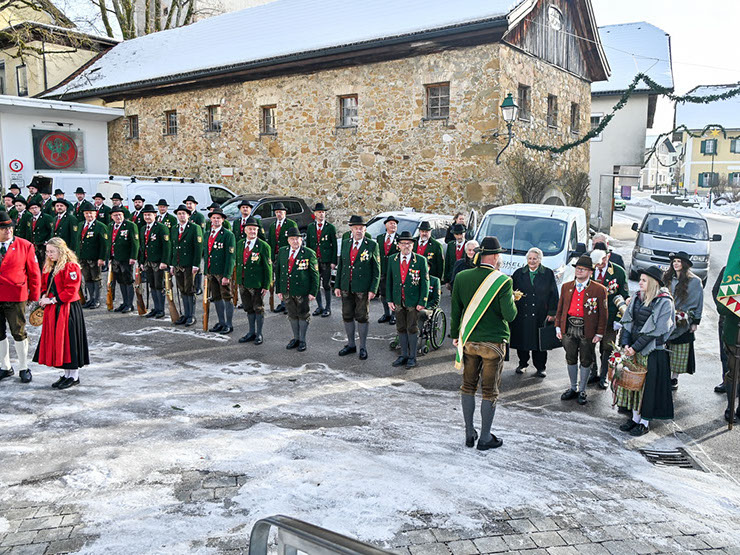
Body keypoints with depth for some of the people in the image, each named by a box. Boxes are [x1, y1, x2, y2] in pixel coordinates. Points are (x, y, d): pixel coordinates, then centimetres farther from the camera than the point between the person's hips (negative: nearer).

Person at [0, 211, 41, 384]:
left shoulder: (25, 246, -3)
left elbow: (34, 273, 0)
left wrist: (34, 297, -1)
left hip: (15, 298, -3)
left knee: (18, 333, 4)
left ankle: (24, 369, 15)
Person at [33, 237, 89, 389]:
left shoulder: (71, 267, -14)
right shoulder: (49, 267, 12)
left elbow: (70, 291, -18)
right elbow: (46, 285, 23)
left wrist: (52, 300, -17)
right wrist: (45, 297, 3)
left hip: (68, 310, -9)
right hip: (52, 310, 9)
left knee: (68, 340, -3)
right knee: (55, 341, 11)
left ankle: (74, 376, 7)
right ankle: (66, 374, 22)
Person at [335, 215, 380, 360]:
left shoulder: (372, 245, -5)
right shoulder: (345, 243, 7)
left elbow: (376, 270, -5)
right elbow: (340, 265, 11)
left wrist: (373, 290, -11)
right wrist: (337, 286, 7)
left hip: (363, 288, -4)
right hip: (346, 287, 4)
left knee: (362, 317, 4)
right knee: (347, 316, 11)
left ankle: (363, 348, 16)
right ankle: (351, 345, 25)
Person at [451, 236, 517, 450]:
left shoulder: (462, 278, -2)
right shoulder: (503, 281, -14)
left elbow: (455, 310, 5)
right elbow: (509, 315, -16)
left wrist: (455, 335, 15)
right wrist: (512, 300, 3)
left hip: (469, 340, 4)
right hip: (493, 342, -4)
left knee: (468, 386, 16)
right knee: (490, 392, 8)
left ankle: (469, 434, 23)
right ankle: (485, 438, 16)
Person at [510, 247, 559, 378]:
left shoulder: (548, 274, 3)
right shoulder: (519, 273, 8)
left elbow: (553, 294, 2)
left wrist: (552, 313, -3)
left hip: (540, 314, -1)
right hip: (522, 313, 2)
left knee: (539, 341, 3)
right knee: (521, 339, 6)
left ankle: (541, 367, 17)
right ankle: (523, 363, 25)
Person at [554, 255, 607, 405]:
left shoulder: (599, 289, -4)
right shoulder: (566, 287, 8)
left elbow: (603, 314, -3)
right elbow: (560, 308, 12)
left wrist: (599, 333, -6)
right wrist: (558, 327, 6)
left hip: (587, 330, -3)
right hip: (569, 328, 3)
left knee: (586, 361, 7)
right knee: (571, 359, 13)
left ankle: (582, 391, 22)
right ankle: (573, 388, 29)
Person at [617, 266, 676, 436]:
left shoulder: (664, 302, -12)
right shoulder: (637, 297, 7)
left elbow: (655, 330, -16)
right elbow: (628, 322, 6)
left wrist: (636, 347, -16)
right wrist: (625, 344, -6)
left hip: (652, 350, -6)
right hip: (633, 348, 6)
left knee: (649, 384, 1)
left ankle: (645, 422, 14)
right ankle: (635, 417, 25)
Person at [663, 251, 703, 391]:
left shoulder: (694, 281, -5)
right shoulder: (667, 278, 6)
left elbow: (698, 302, -1)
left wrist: (695, 322, -2)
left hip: (683, 324, -3)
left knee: (678, 354, 3)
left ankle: (674, 379, 14)